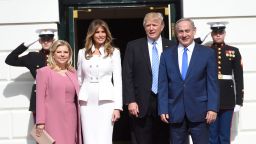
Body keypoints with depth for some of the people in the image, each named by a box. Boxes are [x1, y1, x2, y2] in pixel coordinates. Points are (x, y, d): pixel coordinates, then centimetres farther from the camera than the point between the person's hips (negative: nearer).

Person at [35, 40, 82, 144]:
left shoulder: (73, 72, 16)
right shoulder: (44, 72, 1)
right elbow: (40, 98, -3)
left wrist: (78, 119, 13)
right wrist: (40, 122, -8)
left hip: (71, 118, 5)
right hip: (53, 119, -4)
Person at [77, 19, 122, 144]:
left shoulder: (114, 52, 3)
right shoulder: (82, 52, 11)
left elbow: (117, 80, 0)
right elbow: (79, 79, 16)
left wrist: (117, 106, -6)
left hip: (106, 101, -2)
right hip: (87, 102, 3)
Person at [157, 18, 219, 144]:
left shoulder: (207, 53, 2)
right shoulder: (167, 55, 7)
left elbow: (212, 84, 0)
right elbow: (162, 85, 5)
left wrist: (212, 108, -8)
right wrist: (163, 109, -2)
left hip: (199, 111, -1)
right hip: (175, 112, 2)